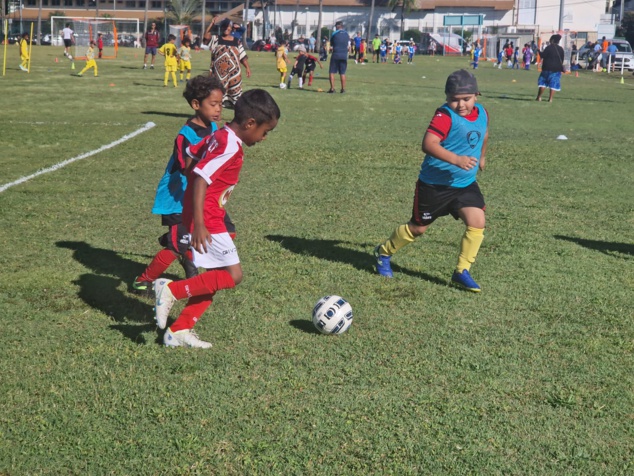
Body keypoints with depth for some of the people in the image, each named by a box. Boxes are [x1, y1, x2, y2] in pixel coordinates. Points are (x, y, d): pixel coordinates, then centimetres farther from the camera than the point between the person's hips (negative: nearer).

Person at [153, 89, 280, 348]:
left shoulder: (219, 136, 9)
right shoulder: (230, 147, -19)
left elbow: (191, 153, 20)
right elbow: (201, 178, -25)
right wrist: (198, 224, -28)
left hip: (206, 218, 10)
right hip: (207, 221, -10)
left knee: (215, 277, 13)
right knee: (233, 275, -8)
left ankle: (179, 330, 13)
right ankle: (172, 290, -7)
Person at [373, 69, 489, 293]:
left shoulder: (482, 114, 0)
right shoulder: (445, 116, -22)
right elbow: (428, 144, -36)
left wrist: (481, 156, 33)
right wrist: (455, 159, -44)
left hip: (465, 183, 5)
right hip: (434, 184, -5)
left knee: (477, 222, -12)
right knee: (418, 227, 9)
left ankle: (462, 272, 4)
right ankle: (384, 252, 34)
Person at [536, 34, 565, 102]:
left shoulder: (549, 47, -9)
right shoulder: (561, 49, 7)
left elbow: (543, 55, -10)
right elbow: (562, 59, 12)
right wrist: (561, 68, 21)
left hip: (547, 68, -4)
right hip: (557, 69, 4)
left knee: (542, 81, 6)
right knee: (553, 84, 3)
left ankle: (539, 97, 2)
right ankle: (550, 98, -3)